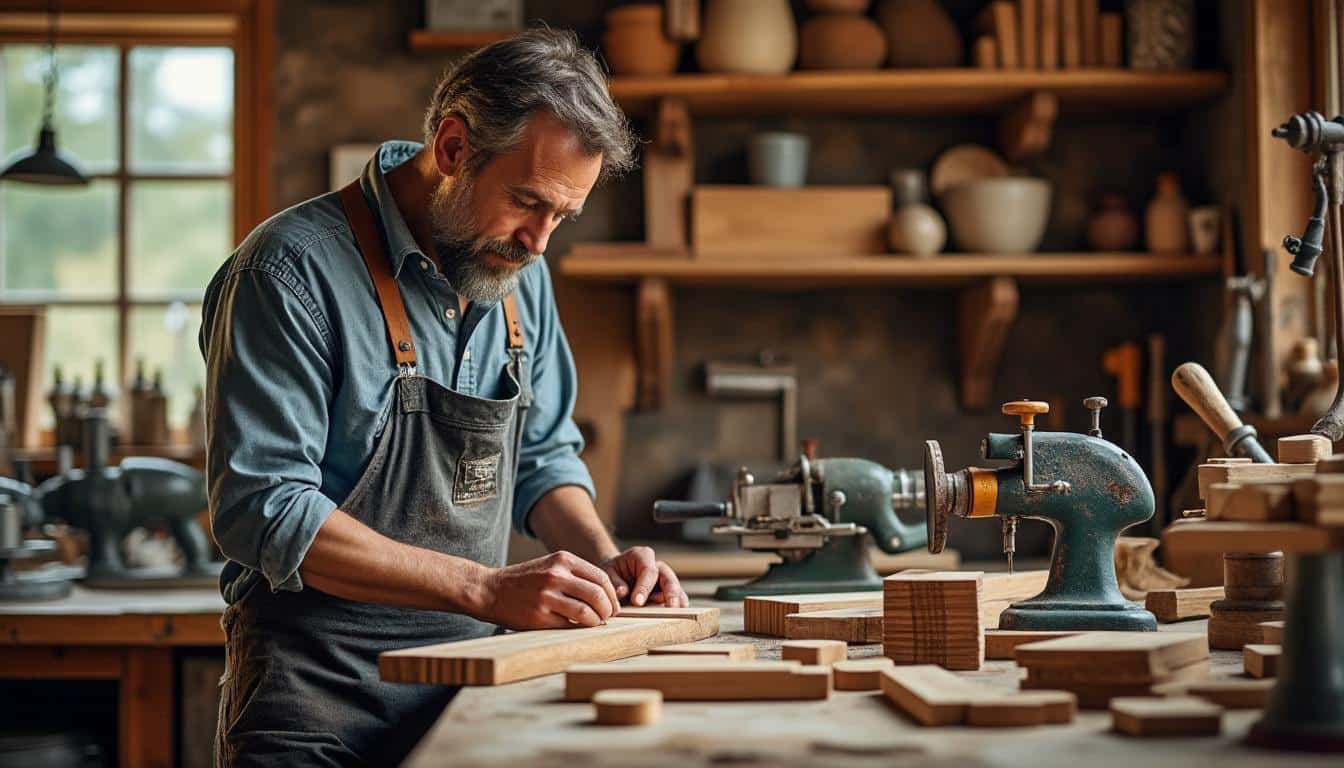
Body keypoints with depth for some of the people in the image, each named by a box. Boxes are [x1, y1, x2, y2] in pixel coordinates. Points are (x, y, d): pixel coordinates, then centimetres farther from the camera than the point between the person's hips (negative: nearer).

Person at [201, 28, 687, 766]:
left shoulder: (520, 275, 6)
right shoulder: (292, 270, -15)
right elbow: (264, 512, -22)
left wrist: (602, 559, -3)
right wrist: (488, 588, -27)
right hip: (320, 698, -6)